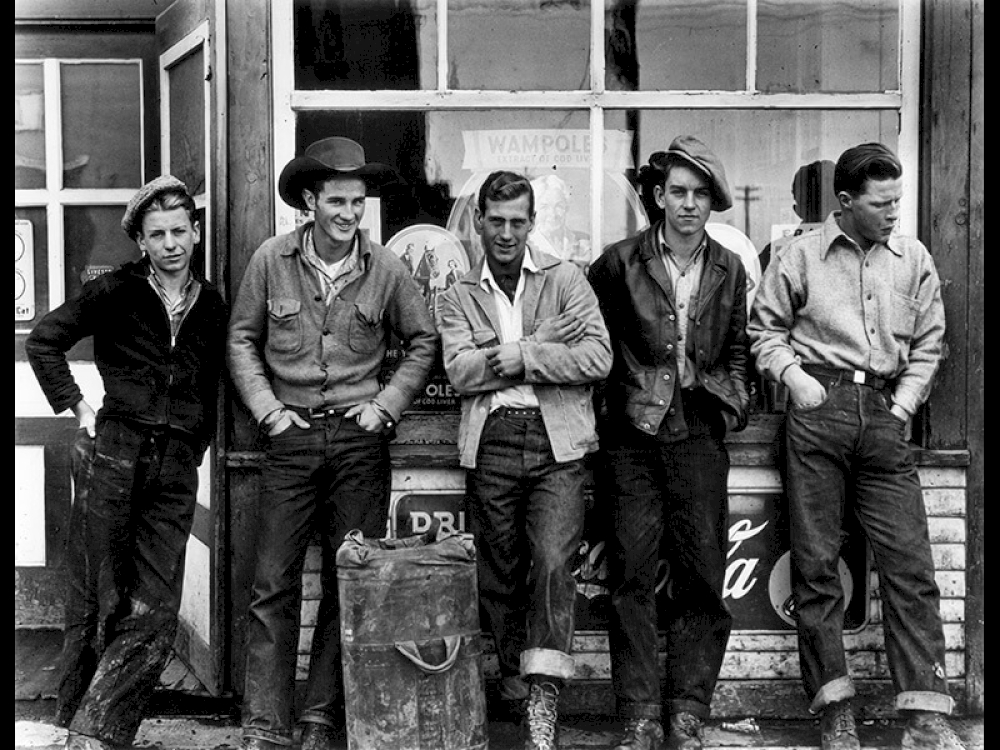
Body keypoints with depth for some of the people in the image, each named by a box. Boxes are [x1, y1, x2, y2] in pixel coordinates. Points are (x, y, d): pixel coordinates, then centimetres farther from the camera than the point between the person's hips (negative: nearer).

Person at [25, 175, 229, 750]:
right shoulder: (116, 292, 1)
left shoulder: (211, 306, 12)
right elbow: (44, 340, 5)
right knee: (99, 599, 1)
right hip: (113, 455, -3)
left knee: (156, 613, -4)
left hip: (176, 467, 3)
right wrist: (77, 407, -1)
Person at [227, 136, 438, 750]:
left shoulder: (386, 268, 0)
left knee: (351, 581, 3)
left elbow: (424, 342, 11)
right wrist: (268, 410, -2)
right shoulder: (272, 261, -1)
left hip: (360, 437, 1)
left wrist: (386, 405, 1)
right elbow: (242, 340, 8)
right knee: (275, 583, -2)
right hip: (293, 435, 0)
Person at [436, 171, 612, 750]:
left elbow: (598, 358, -4)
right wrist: (549, 343, -9)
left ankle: (544, 691, -12)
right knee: (499, 573, 6)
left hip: (558, 441, -2)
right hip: (490, 443, 2)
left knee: (553, 562, -15)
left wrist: (523, 357, -10)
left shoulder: (565, 279, 8)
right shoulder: (460, 298, 13)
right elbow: (460, 370, -4)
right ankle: (515, 678, 21)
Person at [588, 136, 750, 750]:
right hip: (633, 434, -2)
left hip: (699, 433, 2)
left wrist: (732, 401, 10)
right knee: (632, 573, -3)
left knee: (702, 575, 0)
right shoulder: (620, 262, 2)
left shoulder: (729, 269, 10)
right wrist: (605, 401, 7)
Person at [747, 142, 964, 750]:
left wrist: (903, 406, 3)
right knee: (815, 562, -1)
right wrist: (793, 374, -4)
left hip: (885, 413, 2)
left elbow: (929, 344, 14)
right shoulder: (801, 256, 5)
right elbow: (766, 328, 12)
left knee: (910, 563, -5)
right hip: (819, 410, -1)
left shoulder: (914, 259, 11)